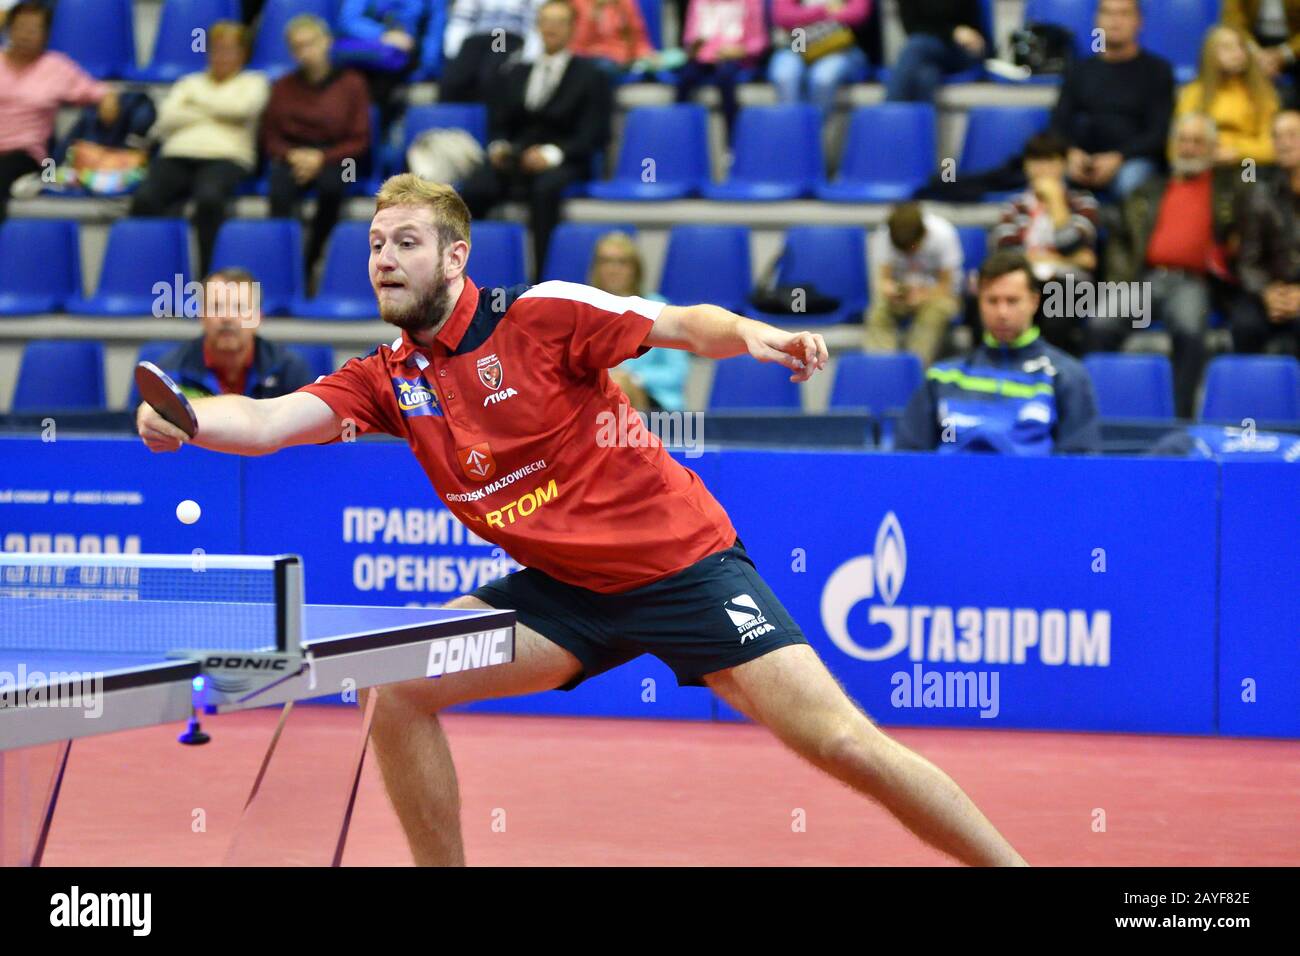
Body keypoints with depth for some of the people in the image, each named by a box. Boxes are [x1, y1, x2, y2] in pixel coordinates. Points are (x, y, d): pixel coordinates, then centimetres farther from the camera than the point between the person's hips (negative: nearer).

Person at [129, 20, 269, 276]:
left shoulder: (252, 82, 22)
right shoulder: (189, 82, 30)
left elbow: (241, 108, -2)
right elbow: (166, 120, 13)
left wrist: (197, 101, 10)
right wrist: (215, 114, 4)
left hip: (225, 157, -3)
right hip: (177, 156, 3)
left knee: (209, 197, -40)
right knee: (145, 198, -31)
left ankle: (204, 273, -35)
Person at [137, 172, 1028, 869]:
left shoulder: (541, 316, -13)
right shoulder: (388, 379, 2)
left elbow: (689, 324, -12)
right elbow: (267, 421, -9)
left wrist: (754, 334, -33)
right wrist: (185, 416, -28)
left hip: (682, 559, -5)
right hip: (567, 589, 5)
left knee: (839, 740, -13)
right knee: (394, 686, -10)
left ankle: (1013, 864, 0)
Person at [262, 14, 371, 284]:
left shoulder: (351, 83, 6)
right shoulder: (283, 87, 13)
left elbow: (359, 141, 2)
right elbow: (270, 136, 13)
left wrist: (321, 158, -13)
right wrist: (290, 155, -10)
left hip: (334, 158, -1)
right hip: (293, 157, 1)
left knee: (330, 185, -38)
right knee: (280, 191, -36)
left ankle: (310, 264, -30)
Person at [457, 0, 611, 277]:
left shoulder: (590, 76, 10)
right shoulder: (515, 74, 23)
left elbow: (593, 135, 0)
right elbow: (498, 124, 19)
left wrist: (553, 153, -17)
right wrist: (497, 147, -5)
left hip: (561, 164, -3)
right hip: (513, 159, 3)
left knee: (545, 189, -39)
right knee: (473, 190, -29)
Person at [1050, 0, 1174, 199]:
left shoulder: (1157, 69, 7)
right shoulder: (1078, 70, 17)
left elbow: (1160, 132, -1)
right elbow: (1059, 123, 11)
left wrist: (1118, 157, -17)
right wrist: (1072, 153, -12)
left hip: (1134, 160, -3)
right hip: (1084, 161, 3)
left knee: (1131, 179, -39)